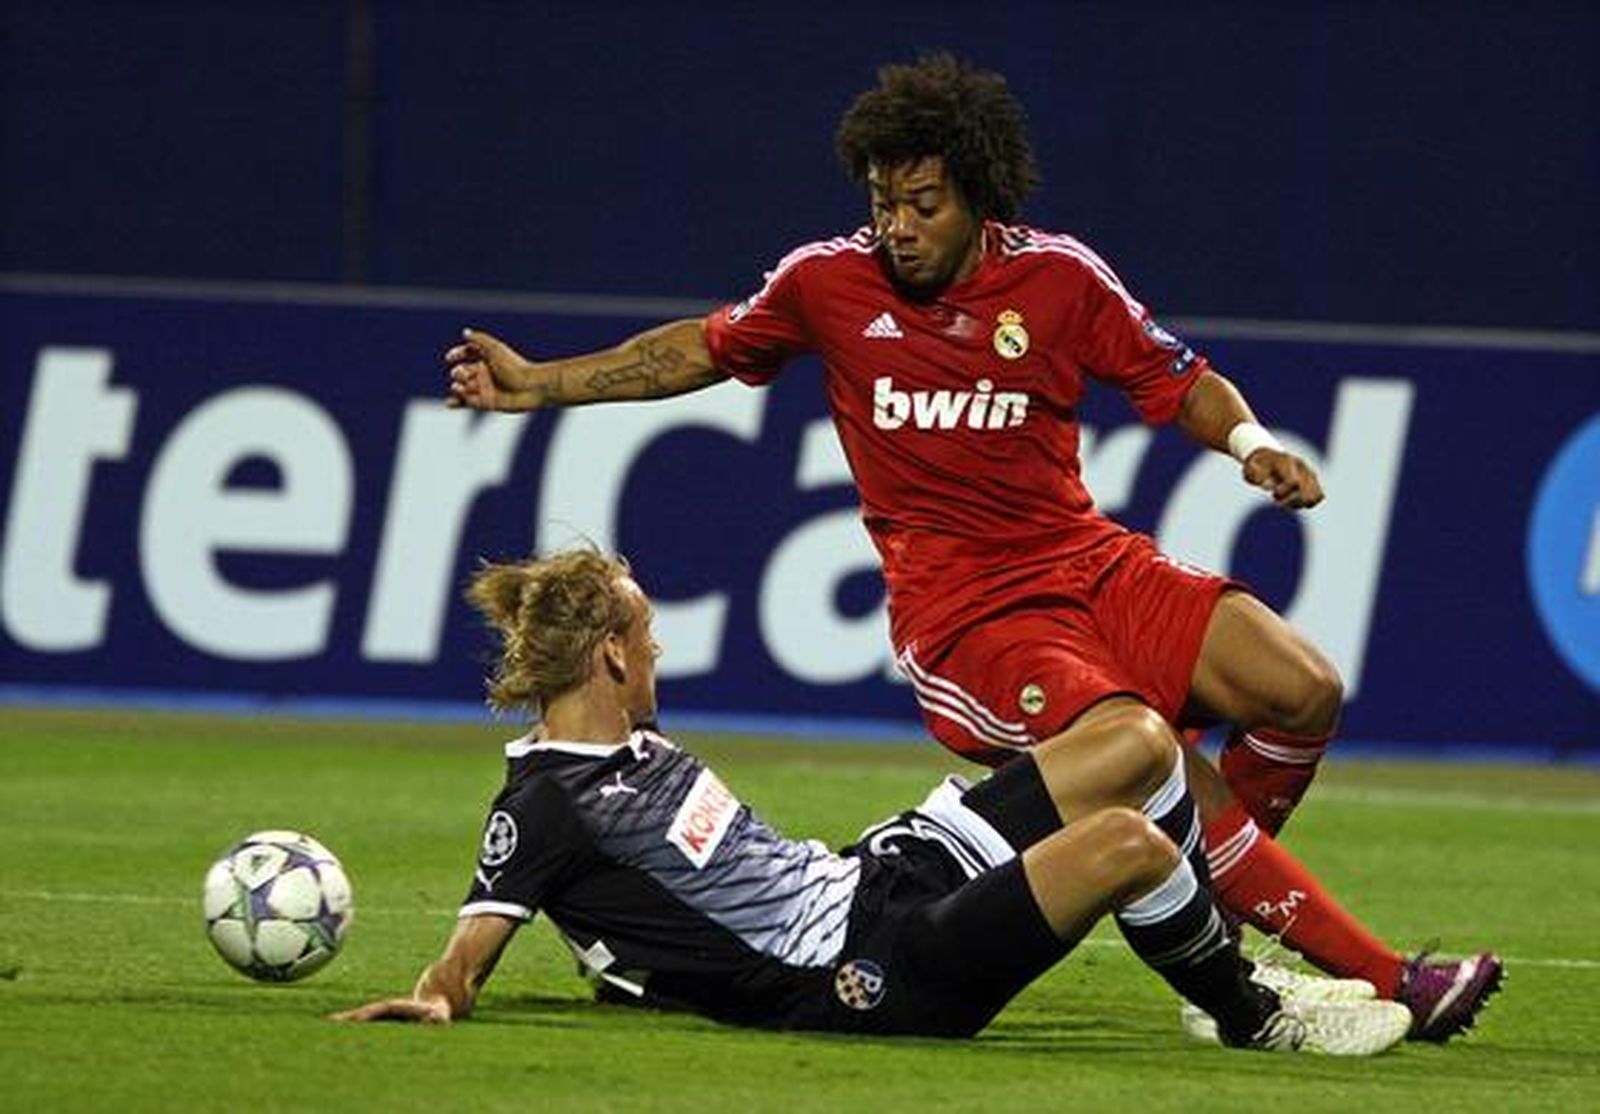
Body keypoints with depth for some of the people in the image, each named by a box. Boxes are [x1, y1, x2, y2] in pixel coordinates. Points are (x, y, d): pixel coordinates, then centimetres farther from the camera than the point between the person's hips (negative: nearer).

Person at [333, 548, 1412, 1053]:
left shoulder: (631, 746, 14)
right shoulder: (544, 806, -14)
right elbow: (473, 948, -19)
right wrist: (433, 1000, -38)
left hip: (870, 875, 11)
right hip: (868, 976, -11)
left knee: (1141, 751, 8)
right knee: (1126, 843, -25)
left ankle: (1217, 964, 26)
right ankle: (1252, 1019, 0)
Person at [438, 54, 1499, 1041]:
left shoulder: (1059, 276, 0)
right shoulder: (828, 281, -1)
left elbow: (1186, 385, 9)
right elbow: (701, 350, 17)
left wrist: (1252, 441, -12)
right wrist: (541, 383, 18)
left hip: (1090, 560, 3)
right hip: (960, 613, -3)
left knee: (1304, 691, -17)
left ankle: (1228, 885, 11)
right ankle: (1381, 976, -23)